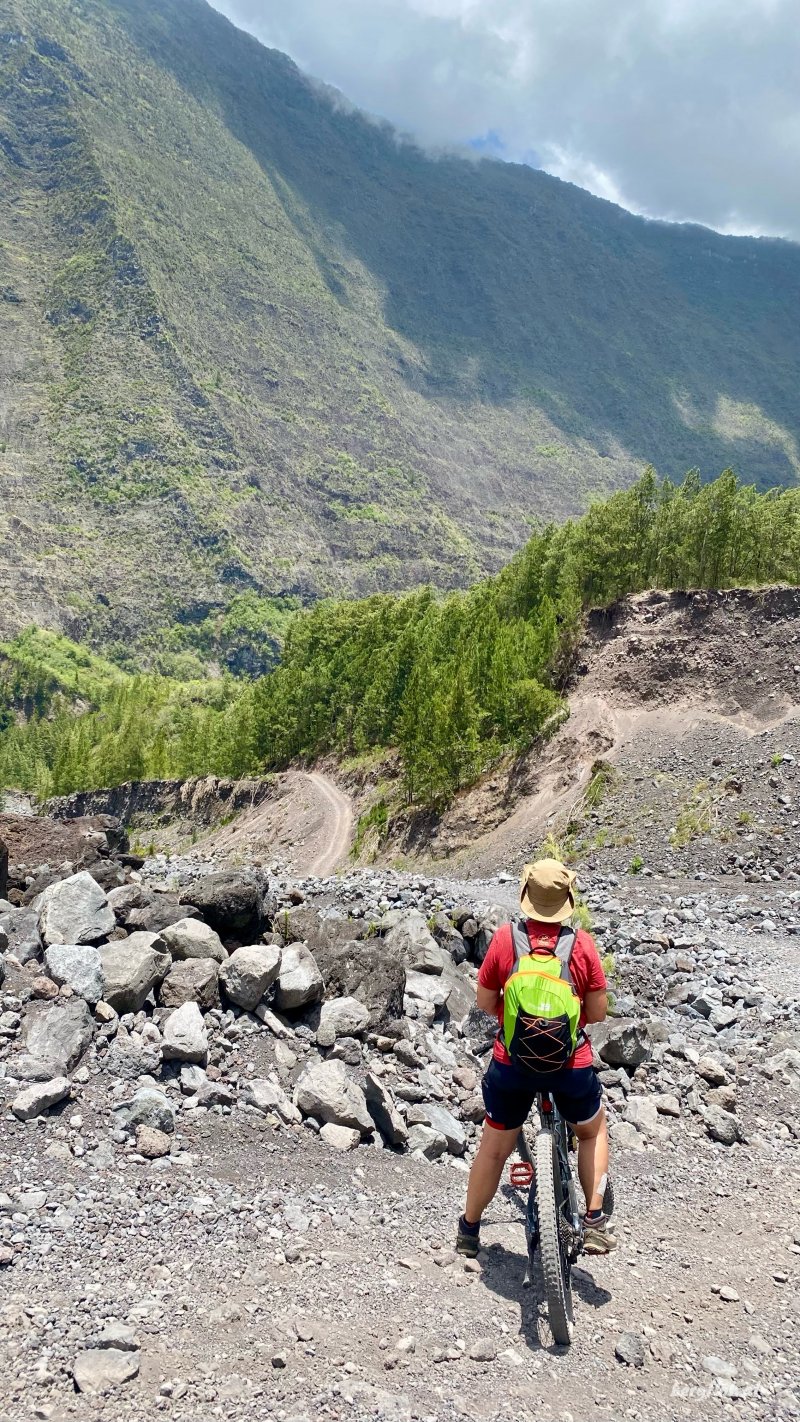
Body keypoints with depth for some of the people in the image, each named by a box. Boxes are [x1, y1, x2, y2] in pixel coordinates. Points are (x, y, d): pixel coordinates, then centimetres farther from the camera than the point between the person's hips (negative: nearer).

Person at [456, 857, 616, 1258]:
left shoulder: (505, 938, -8)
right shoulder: (582, 944, -9)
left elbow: (484, 1002, -1)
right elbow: (598, 1012, -3)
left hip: (512, 1061, 1)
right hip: (571, 1064, 0)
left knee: (494, 1147, 20)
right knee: (593, 1131, 29)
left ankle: (469, 1230, 34)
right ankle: (595, 1222, 26)